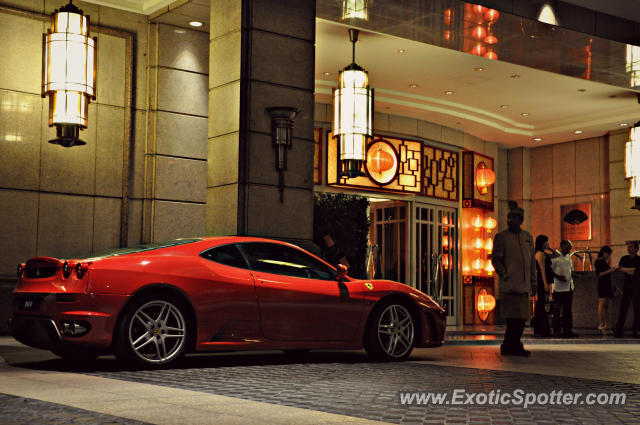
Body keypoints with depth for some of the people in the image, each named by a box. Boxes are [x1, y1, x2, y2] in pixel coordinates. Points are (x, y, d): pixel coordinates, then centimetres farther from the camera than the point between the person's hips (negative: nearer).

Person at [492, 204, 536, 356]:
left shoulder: (527, 237, 16)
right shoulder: (501, 237, 0)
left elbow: (532, 261, 19)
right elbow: (495, 259, -3)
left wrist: (533, 282, 15)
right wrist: (505, 275, -14)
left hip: (524, 285, 6)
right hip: (509, 286, -6)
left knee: (522, 317, 8)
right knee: (514, 317, -9)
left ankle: (509, 346, 17)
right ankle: (514, 346, -1)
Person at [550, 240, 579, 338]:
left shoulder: (569, 256, 16)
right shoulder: (555, 257, -7)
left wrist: (573, 275, 5)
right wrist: (558, 277, -21)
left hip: (569, 287, 8)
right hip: (559, 288, -7)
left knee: (568, 310, 10)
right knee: (557, 310, -3)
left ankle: (567, 330, 15)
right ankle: (557, 331, 0)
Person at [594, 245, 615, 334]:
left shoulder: (605, 261, 19)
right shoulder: (598, 261, -6)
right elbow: (598, 274, -14)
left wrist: (613, 269, 12)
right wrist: (609, 271, -17)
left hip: (607, 285, 9)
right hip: (602, 284, -9)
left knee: (606, 306, 6)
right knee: (602, 305, -11)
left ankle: (606, 326, 6)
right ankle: (601, 325, -11)